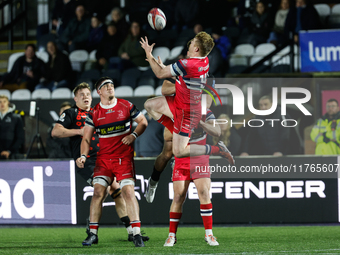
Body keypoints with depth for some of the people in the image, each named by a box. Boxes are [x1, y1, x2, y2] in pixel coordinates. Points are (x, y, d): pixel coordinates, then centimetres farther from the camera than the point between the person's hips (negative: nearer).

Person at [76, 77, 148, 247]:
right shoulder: (94, 113, 4)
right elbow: (86, 139, 5)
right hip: (103, 158, 2)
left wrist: (134, 135, -7)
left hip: (124, 157, -2)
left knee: (128, 192, -11)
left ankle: (137, 234, -10)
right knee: (98, 192, -7)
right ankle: (93, 234, 1)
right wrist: (83, 156, -11)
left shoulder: (126, 106, 1)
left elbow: (143, 121, 11)